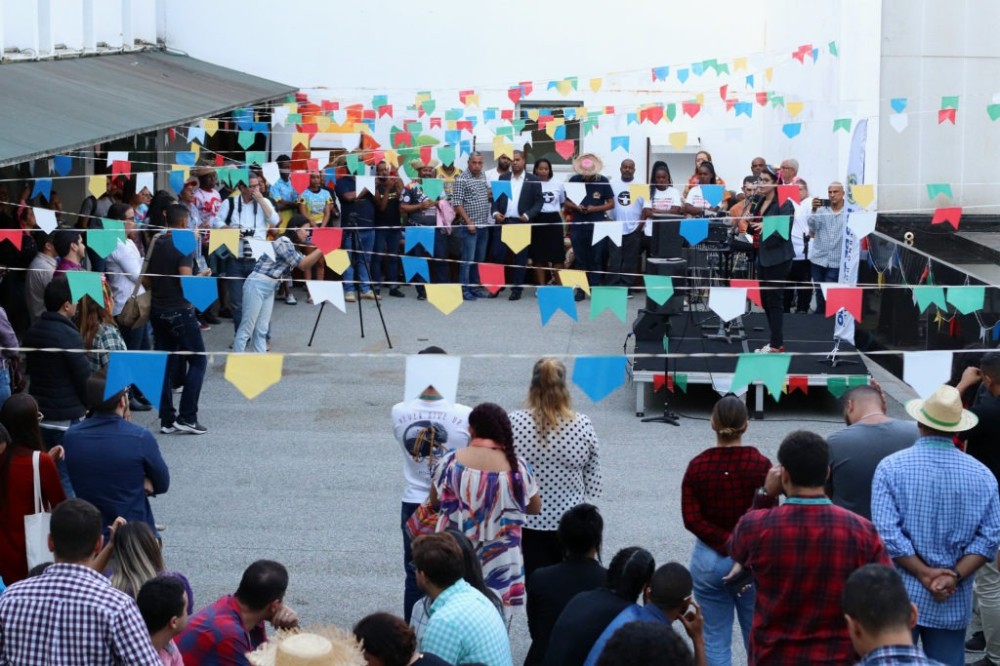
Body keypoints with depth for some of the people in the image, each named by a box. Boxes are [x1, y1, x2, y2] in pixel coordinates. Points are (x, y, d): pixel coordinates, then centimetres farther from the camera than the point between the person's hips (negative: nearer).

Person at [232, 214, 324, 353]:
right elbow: (302, 263, -14)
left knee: (262, 330, 7)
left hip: (270, 288, 9)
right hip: (257, 285, -9)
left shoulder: (291, 246, 14)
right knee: (247, 329, -7)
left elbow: (305, 265, 17)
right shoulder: (283, 242, -15)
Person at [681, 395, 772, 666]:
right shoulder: (760, 465, -11)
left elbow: (692, 519, -9)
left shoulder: (697, 465, -5)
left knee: (715, 641, 7)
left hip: (708, 559, 1)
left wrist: (726, 546, -12)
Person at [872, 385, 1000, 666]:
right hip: (954, 601, 2)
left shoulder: (892, 467, -7)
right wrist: (954, 576, -9)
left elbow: (887, 532, -15)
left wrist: (926, 575, -11)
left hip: (899, 596, -2)